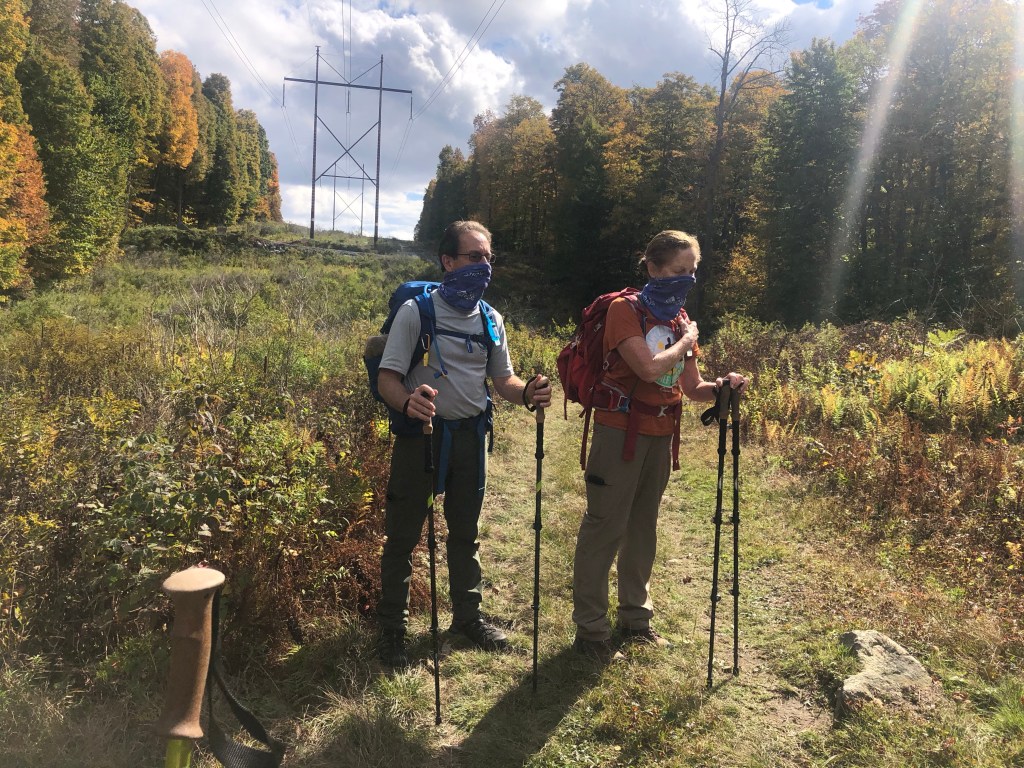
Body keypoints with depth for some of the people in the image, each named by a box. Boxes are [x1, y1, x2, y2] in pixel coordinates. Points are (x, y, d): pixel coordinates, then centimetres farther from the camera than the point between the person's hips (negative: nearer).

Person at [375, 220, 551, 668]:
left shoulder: (491, 320, 6)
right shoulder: (416, 311, -10)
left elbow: (503, 379, 9)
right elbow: (387, 378, -14)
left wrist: (528, 394, -14)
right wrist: (407, 401, -36)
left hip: (470, 435, 5)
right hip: (422, 433, -5)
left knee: (465, 531, 17)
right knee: (403, 534, 4)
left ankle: (468, 615, 34)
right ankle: (392, 628, 19)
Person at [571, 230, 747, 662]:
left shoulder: (680, 319, 10)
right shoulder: (626, 309, -11)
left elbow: (692, 388, 10)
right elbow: (649, 368, -25)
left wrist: (721, 387, -10)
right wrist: (686, 340, -10)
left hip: (661, 434, 7)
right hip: (621, 430, -7)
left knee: (643, 526, 16)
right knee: (604, 527, -1)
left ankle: (635, 618, 30)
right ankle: (590, 629, 10)